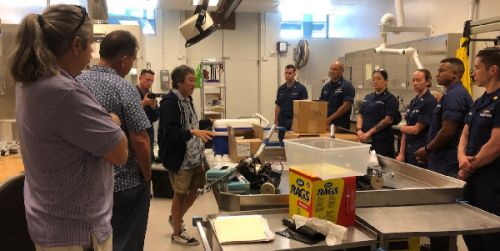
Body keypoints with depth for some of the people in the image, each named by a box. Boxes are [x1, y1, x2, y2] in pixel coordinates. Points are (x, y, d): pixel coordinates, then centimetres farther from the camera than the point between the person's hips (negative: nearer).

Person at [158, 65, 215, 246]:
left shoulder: (187, 99, 9)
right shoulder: (170, 102, -18)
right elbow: (170, 132, -27)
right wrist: (193, 132, -35)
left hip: (193, 156, 8)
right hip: (179, 158, -8)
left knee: (193, 191, 16)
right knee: (180, 194, 6)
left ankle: (175, 219, 41)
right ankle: (177, 232, 24)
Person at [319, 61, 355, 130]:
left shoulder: (347, 86, -6)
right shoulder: (326, 86, 14)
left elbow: (346, 106, -15)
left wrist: (330, 119, -17)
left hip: (340, 126, -6)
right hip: (326, 124, 6)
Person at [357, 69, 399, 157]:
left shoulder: (390, 99, -4)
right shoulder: (368, 97, 16)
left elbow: (388, 120, -12)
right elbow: (360, 115, 15)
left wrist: (369, 132, -15)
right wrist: (359, 130, -4)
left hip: (382, 141, -5)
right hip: (365, 140, 6)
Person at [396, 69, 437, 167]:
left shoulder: (430, 102, -12)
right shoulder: (413, 102, 11)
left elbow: (416, 129, -15)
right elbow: (406, 131, 10)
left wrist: (402, 128, 5)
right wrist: (401, 153, 5)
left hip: (421, 152, -7)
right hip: (408, 151, 7)